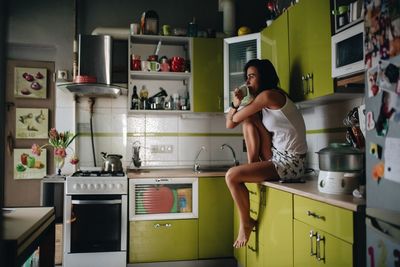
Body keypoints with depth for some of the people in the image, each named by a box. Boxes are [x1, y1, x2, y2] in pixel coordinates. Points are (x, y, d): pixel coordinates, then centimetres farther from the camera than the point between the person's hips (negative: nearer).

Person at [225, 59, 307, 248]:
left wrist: (237, 107, 12)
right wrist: (236, 103, -3)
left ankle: (246, 223, 5)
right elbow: (229, 124, 12)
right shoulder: (258, 103, 13)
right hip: (277, 158, 9)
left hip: (289, 163, -9)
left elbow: (235, 118, -8)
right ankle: (253, 165, 1)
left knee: (231, 176, -15)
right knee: (248, 120, 0)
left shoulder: (268, 95, -14)